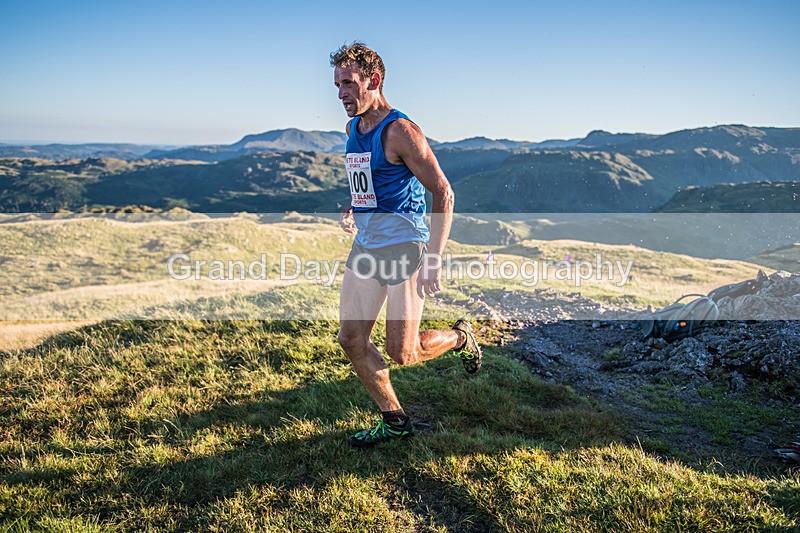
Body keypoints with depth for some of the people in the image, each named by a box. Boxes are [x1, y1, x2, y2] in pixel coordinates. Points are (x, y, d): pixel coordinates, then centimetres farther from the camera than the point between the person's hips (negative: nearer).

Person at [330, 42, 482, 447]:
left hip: (404, 247, -8)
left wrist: (434, 260, -21)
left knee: (402, 354, -3)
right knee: (350, 339, 5)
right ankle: (394, 420, 21)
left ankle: (460, 337, 28)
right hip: (365, 247, 8)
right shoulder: (353, 128, 10)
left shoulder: (400, 131, -15)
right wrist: (353, 210, 12)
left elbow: (443, 194, -16)